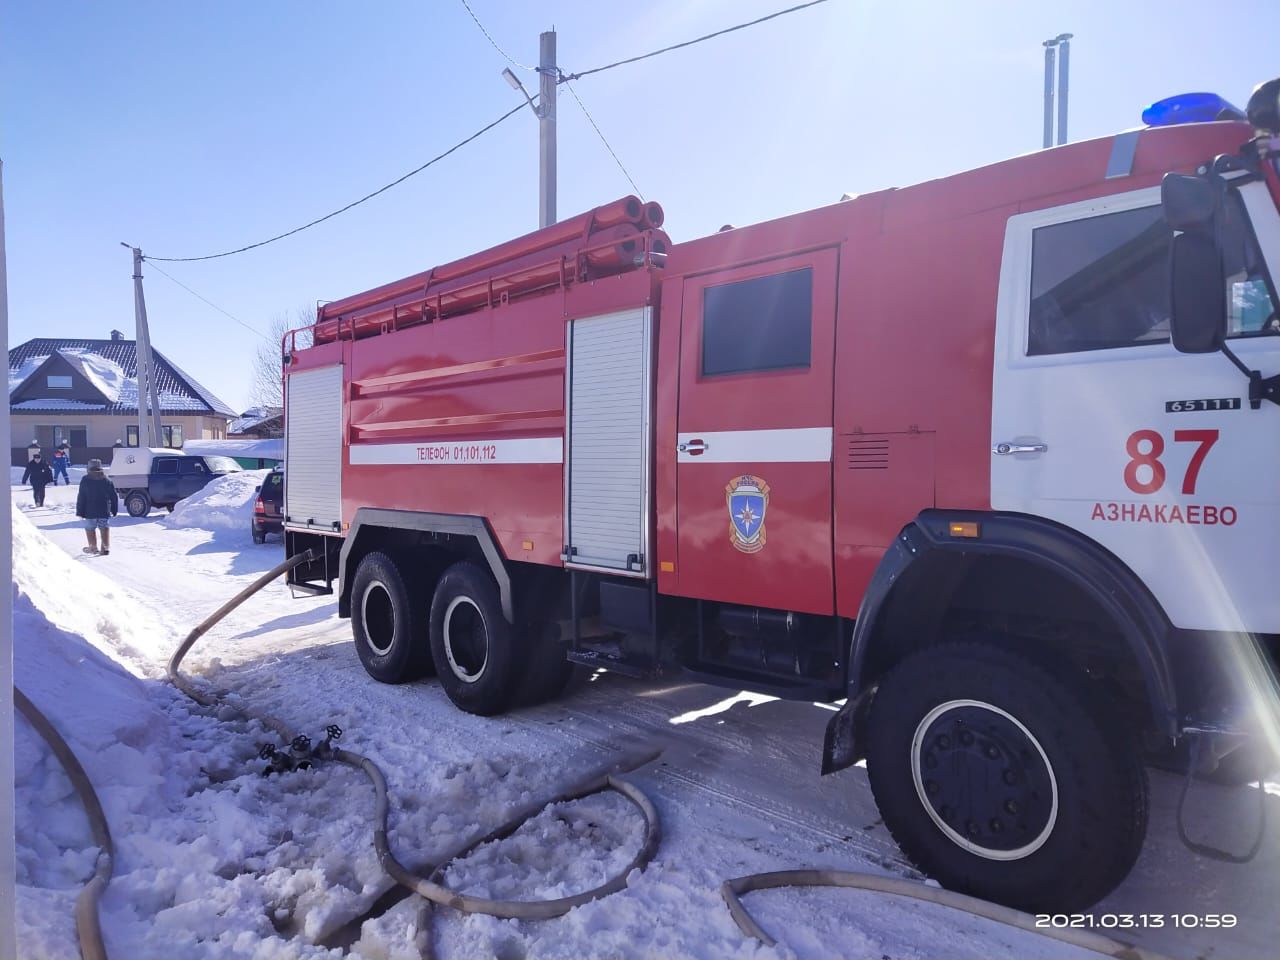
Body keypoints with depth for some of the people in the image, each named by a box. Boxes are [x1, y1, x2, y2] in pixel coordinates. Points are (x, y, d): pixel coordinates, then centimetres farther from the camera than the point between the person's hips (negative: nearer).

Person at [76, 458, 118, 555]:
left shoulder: (85, 480, -4)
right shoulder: (107, 480, 4)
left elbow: (81, 498, -5)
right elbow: (114, 496, 6)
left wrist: (80, 512, 0)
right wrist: (114, 510, 13)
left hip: (90, 512, -2)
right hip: (104, 512, 2)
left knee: (90, 529, 12)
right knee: (105, 528, 7)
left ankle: (93, 547, 14)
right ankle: (106, 547, 0)